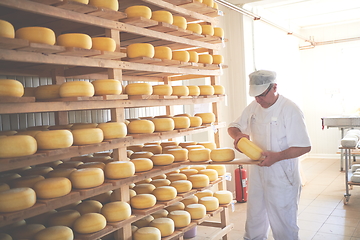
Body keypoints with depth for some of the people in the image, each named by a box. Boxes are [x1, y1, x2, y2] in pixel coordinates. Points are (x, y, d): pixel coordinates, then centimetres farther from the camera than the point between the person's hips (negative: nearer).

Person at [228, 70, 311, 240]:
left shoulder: (290, 110, -15)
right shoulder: (253, 107, 4)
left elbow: (304, 147, -16)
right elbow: (233, 127, 15)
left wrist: (277, 156, -30)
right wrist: (238, 134, -9)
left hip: (282, 177, -6)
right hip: (257, 174, 6)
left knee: (283, 225, 6)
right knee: (254, 223, 18)